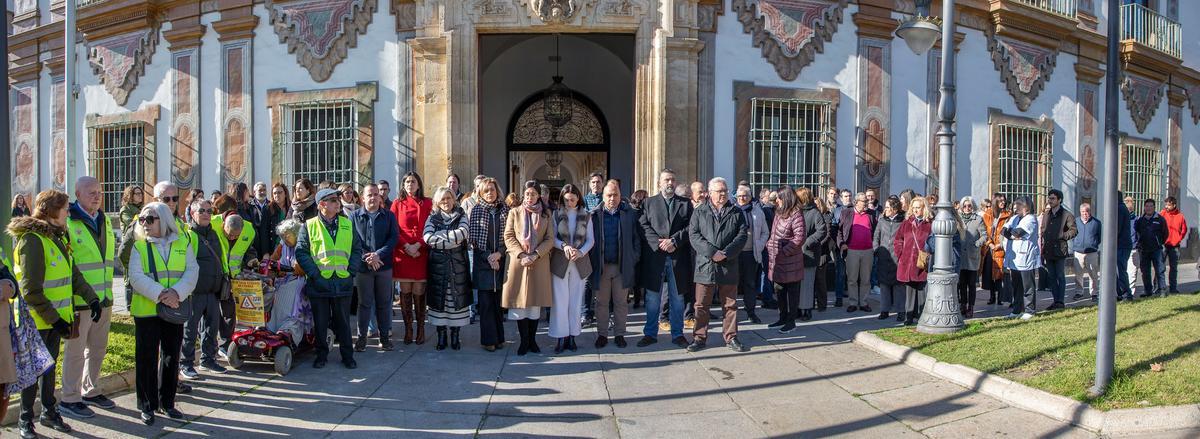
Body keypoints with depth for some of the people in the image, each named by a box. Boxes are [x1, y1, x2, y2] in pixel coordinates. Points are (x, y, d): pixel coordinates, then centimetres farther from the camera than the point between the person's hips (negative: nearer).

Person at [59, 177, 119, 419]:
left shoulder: (105, 221, 14)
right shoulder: (67, 222, -11)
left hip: (104, 298, 7)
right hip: (79, 299, -7)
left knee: (98, 347, 16)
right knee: (76, 349, -1)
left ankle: (91, 391, 30)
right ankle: (69, 399, 9)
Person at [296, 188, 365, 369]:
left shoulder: (348, 224, 8)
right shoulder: (309, 226, 0)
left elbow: (357, 249, 10)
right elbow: (301, 252, -3)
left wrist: (351, 270, -2)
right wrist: (314, 273, -11)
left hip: (343, 282, 2)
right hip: (319, 283, -2)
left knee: (343, 321, 9)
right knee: (320, 322, 8)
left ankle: (347, 355, 19)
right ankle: (321, 355, 21)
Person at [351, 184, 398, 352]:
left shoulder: (389, 216, 6)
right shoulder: (355, 216, 3)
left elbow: (394, 237, -4)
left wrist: (378, 254, -16)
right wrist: (367, 257, -14)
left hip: (385, 265, 1)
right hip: (363, 266, -1)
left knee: (384, 303, 7)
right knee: (364, 303, 4)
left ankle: (384, 336, 16)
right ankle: (361, 337, 12)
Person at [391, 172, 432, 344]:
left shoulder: (427, 204, 8)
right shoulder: (398, 203, 8)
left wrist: (418, 245, -11)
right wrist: (406, 246, -10)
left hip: (421, 253, 0)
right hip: (402, 253, 1)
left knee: (419, 293, -1)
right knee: (405, 292, 1)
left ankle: (420, 330, 6)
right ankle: (408, 329, 7)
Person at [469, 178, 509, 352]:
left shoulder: (505, 209, 7)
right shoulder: (476, 210, 3)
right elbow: (473, 237, -1)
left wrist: (499, 254, -8)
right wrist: (488, 257, -8)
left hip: (500, 260, 1)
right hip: (482, 261, -1)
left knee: (498, 300, 4)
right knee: (486, 301, -2)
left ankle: (499, 337, 12)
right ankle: (489, 339, 3)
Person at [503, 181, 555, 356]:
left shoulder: (546, 214, 7)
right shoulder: (514, 212, 6)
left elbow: (550, 239, 2)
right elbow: (508, 237, 0)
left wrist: (535, 255, -12)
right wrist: (521, 255, -13)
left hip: (539, 262, 1)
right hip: (518, 262, -1)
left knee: (535, 302, 3)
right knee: (520, 302, -2)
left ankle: (532, 340, 12)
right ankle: (524, 341, 6)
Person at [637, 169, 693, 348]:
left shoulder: (685, 203, 10)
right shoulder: (649, 203, 9)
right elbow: (644, 226, -1)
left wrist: (674, 241, -13)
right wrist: (659, 243, -13)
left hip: (678, 257, 1)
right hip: (654, 256, 0)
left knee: (677, 298, 7)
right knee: (652, 299, 4)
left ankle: (677, 334, 15)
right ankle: (650, 334, 13)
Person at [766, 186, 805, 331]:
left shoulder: (796, 214, -14)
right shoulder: (779, 212, 12)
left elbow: (800, 237, -20)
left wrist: (785, 251, -20)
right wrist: (770, 245, 9)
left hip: (790, 260, -9)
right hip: (777, 259, 9)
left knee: (792, 291, 3)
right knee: (780, 291, 17)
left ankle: (791, 321, 9)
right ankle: (783, 318, 29)